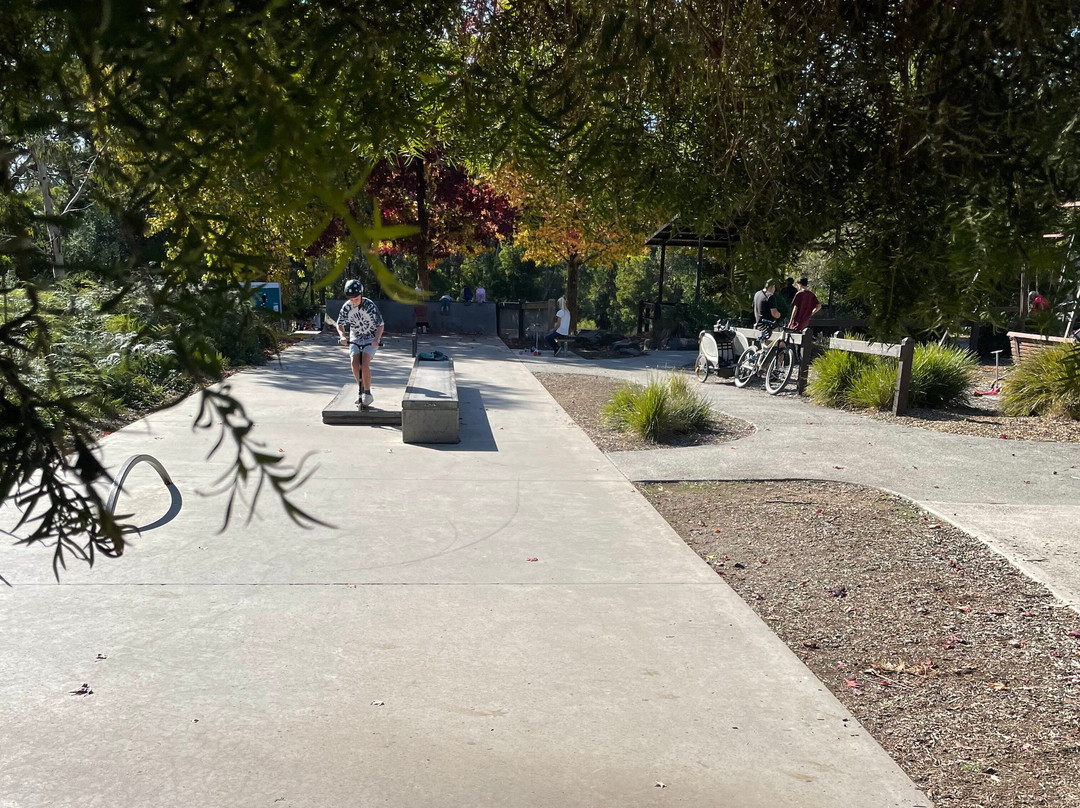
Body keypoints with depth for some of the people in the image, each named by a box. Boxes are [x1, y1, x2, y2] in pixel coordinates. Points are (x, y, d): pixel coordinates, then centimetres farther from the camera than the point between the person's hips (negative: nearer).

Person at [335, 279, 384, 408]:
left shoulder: (370, 306, -20)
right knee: (354, 362, -16)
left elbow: (381, 325, -16)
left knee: (364, 363, -21)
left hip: (371, 339, -3)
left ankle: (367, 393, -11)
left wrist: (377, 339, -31)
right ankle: (361, 388, 5)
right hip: (355, 339, 3)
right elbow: (340, 324, -2)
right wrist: (342, 336, -22)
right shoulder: (347, 307, -10)